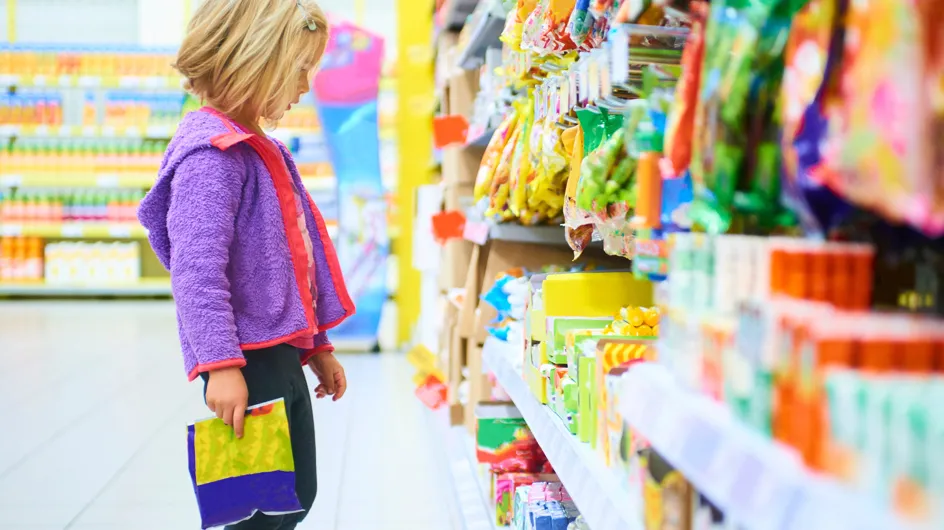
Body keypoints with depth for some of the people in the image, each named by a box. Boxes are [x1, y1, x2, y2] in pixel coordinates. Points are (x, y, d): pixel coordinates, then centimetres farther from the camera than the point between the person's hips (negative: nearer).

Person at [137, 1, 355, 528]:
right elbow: (197, 269, -24)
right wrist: (221, 363, -28)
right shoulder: (210, 154, -16)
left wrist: (317, 346, 24)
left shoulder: (260, 150, 16)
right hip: (248, 361, -10)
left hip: (281, 356, 10)